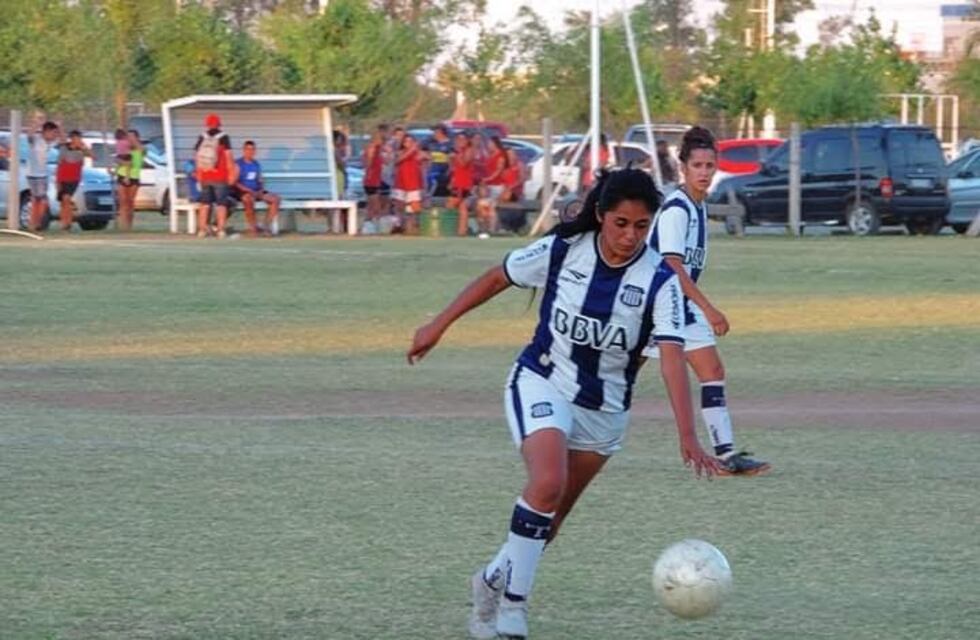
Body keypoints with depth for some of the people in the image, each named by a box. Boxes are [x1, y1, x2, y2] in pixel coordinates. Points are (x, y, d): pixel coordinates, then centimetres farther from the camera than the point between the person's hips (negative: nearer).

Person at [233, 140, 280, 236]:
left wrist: (261, 190, -4)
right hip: (241, 192, -6)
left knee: (275, 199, -13)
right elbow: (234, 182, -11)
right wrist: (248, 190, -21)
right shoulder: (238, 164, -4)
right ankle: (253, 227, -30)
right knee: (249, 198, -40)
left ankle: (267, 226, -16)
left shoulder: (256, 165, 15)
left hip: (257, 191, 6)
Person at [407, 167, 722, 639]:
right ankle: (513, 600, -17)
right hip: (541, 384, -2)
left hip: (604, 410, 2)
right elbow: (497, 278, 2)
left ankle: (494, 582, 39)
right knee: (548, 483, -28)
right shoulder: (562, 250, -15)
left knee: (552, 514, 13)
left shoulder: (659, 280, -17)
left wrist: (688, 437, -35)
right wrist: (439, 325, 6)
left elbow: (672, 357, -25)